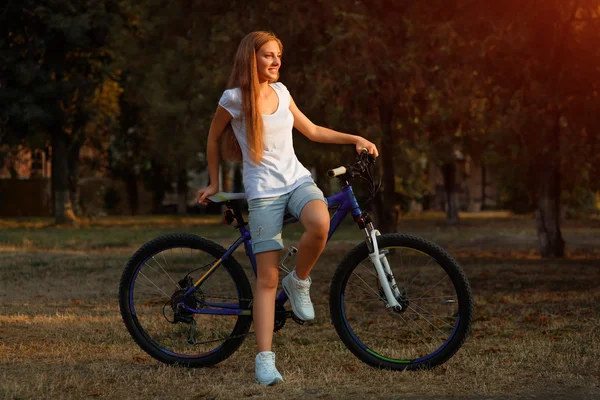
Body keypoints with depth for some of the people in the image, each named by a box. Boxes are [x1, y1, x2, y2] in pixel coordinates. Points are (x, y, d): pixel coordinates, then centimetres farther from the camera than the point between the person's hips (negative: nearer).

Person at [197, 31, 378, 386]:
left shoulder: (280, 91, 10)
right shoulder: (234, 99, -4)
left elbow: (312, 131, 20)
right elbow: (214, 140, 12)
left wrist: (355, 139, 11)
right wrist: (214, 184, 17)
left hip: (298, 180, 4)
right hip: (263, 191, -4)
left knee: (320, 224, -33)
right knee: (268, 278, -12)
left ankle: (299, 282, -4)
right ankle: (265, 359, -10)